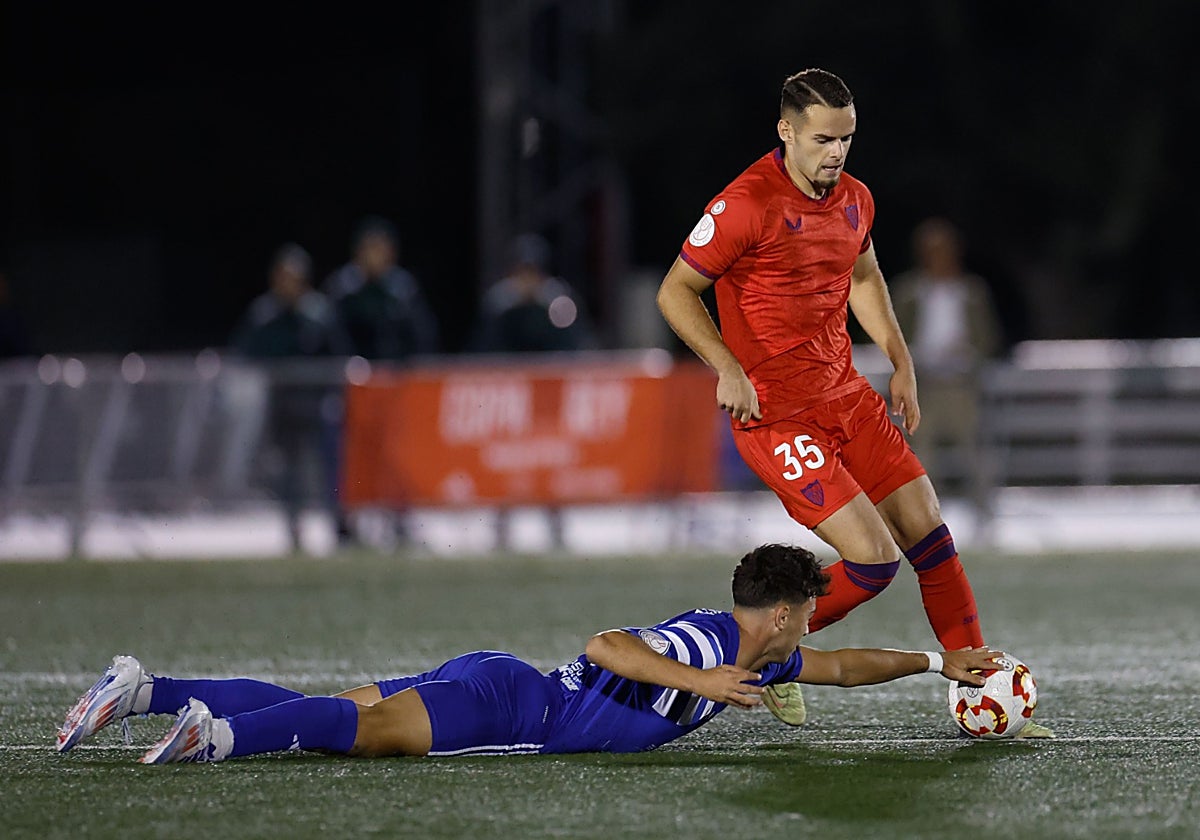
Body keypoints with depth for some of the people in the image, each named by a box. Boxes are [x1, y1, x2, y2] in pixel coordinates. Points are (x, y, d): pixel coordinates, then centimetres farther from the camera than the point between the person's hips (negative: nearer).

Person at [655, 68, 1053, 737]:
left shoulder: (855, 200, 6)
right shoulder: (746, 205, -17)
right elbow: (676, 292, -9)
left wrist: (901, 362, 17)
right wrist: (728, 368, -20)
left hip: (847, 395, 8)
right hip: (776, 417, -7)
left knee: (929, 533, 3)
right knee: (874, 559, -14)